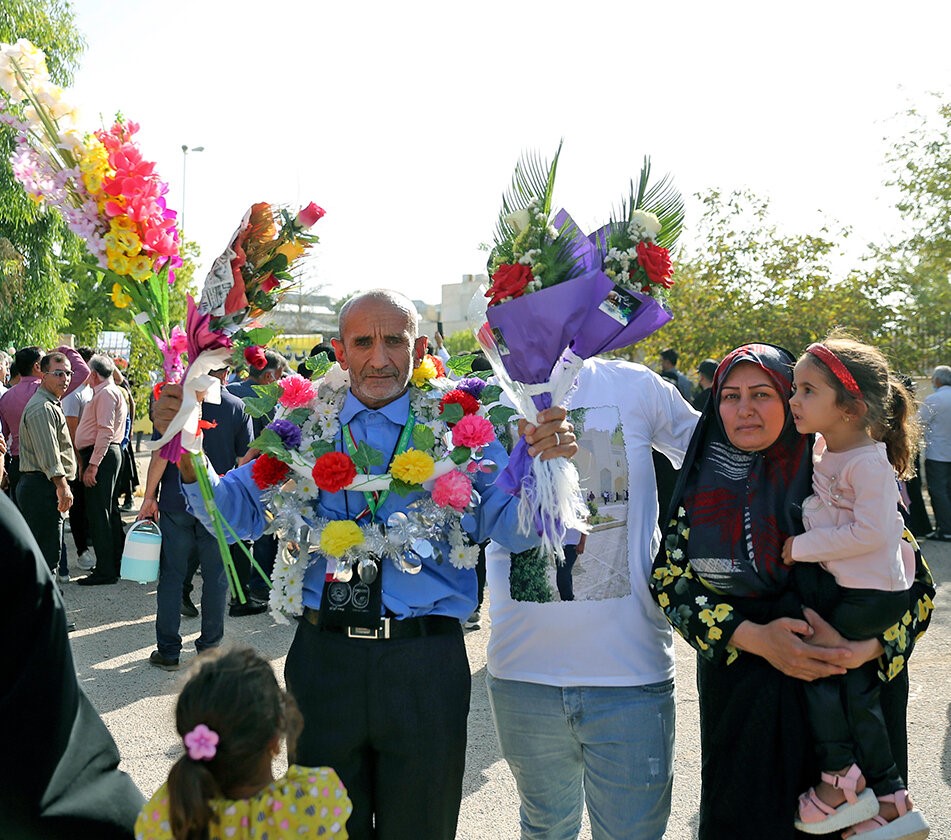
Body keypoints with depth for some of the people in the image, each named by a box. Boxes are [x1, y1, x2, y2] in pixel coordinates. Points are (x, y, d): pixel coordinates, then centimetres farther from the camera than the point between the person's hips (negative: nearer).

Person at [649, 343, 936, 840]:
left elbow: (916, 585, -5)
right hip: (742, 700, 2)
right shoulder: (703, 484, 0)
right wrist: (755, 638, -18)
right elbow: (669, 581, -4)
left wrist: (864, 649, -23)